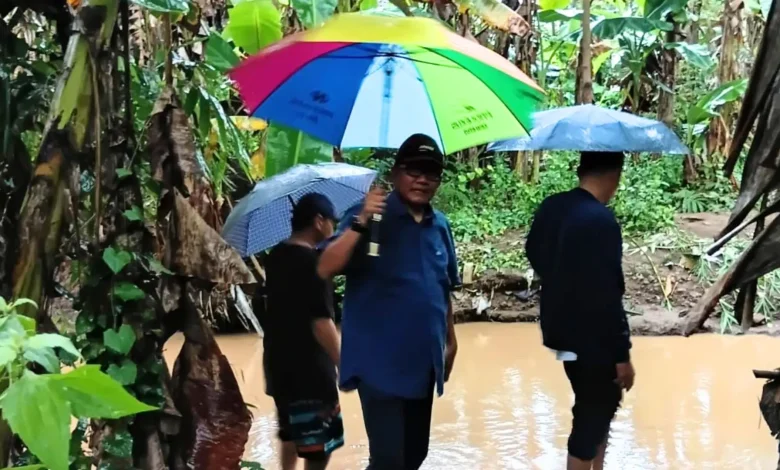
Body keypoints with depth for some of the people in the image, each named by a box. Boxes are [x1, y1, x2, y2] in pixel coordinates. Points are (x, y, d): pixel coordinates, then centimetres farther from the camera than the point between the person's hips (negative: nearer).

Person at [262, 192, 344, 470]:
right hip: (308, 366, -9)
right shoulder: (313, 261, -19)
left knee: (291, 432, 24)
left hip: (279, 362, 9)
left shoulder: (275, 257, 7)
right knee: (319, 444, -2)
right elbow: (321, 323, -24)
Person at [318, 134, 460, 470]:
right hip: (380, 362, -6)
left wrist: (451, 339, 20)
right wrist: (360, 224, -30)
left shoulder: (440, 226, 9)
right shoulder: (369, 217, -9)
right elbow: (326, 269, -20)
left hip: (423, 361, 7)